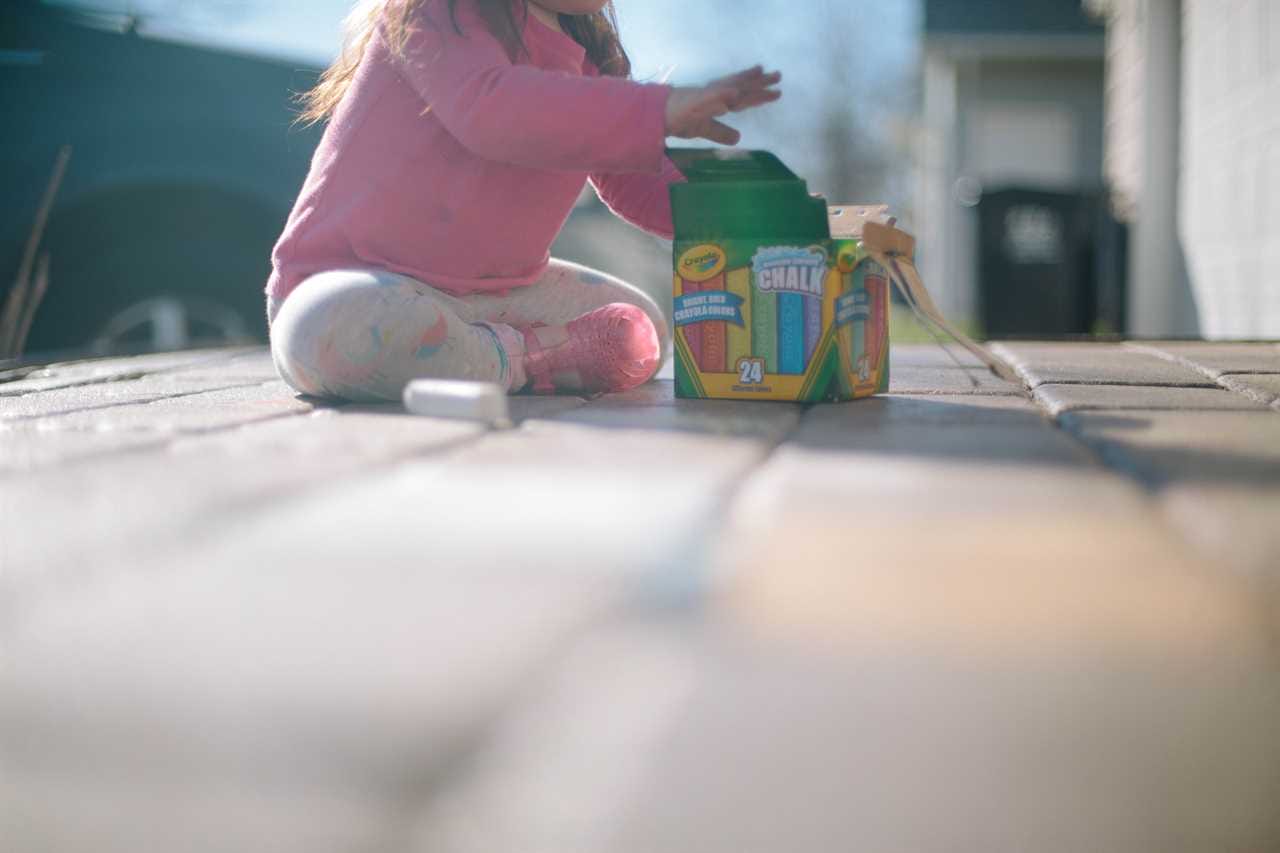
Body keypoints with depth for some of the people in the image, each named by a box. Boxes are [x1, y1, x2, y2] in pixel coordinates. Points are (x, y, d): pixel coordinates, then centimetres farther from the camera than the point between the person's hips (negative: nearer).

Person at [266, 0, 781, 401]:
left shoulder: (588, 53, 9)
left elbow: (641, 190, 11)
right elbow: (489, 110, -37)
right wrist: (660, 111, -39)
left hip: (492, 290, 8)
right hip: (357, 279, -8)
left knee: (643, 328, 12)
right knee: (350, 327, -42)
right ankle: (524, 359, -17)